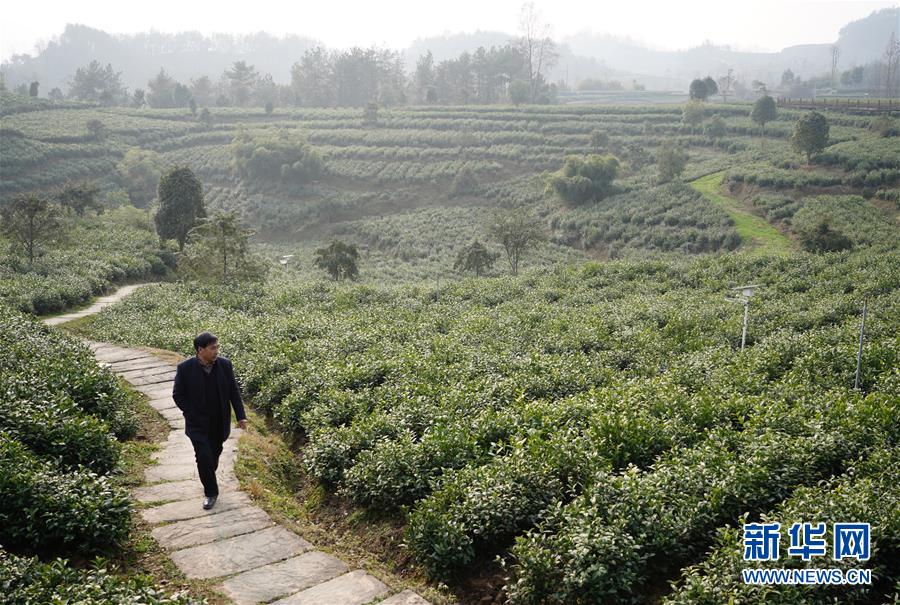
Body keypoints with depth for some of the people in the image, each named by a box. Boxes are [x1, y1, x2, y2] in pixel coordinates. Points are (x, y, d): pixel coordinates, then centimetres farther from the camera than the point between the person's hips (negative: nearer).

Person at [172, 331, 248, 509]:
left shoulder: (224, 364, -6)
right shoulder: (185, 368, -14)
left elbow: (234, 391, 1)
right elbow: (178, 395, -5)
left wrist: (241, 415, -3)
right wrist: (192, 415, -11)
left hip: (219, 423, 3)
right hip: (198, 424, -3)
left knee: (214, 454, 15)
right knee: (204, 456, -8)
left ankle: (209, 479, 42)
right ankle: (210, 492, 10)